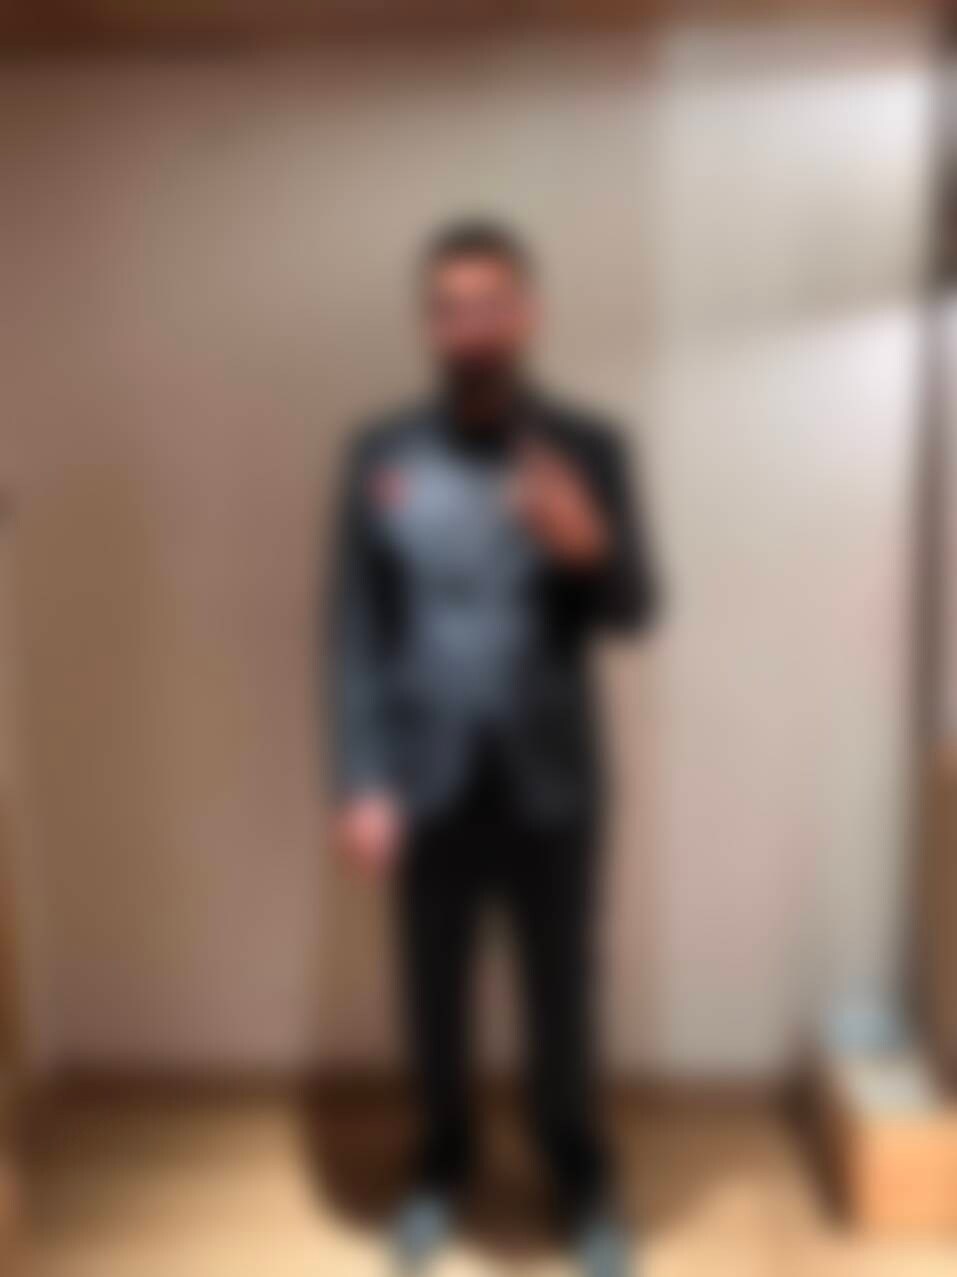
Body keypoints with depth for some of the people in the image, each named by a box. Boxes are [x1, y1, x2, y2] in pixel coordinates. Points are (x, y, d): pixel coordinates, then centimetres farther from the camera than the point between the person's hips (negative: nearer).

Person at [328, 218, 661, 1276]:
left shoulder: (589, 447, -5)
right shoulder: (380, 454, -2)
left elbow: (636, 612, -7)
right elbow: (355, 631, -3)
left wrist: (590, 547, -29)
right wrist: (361, 785, -8)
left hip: (551, 781, 0)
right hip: (429, 783, 1)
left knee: (561, 996, 14)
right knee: (434, 996, 16)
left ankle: (581, 1180, 38)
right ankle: (441, 1167, 41)